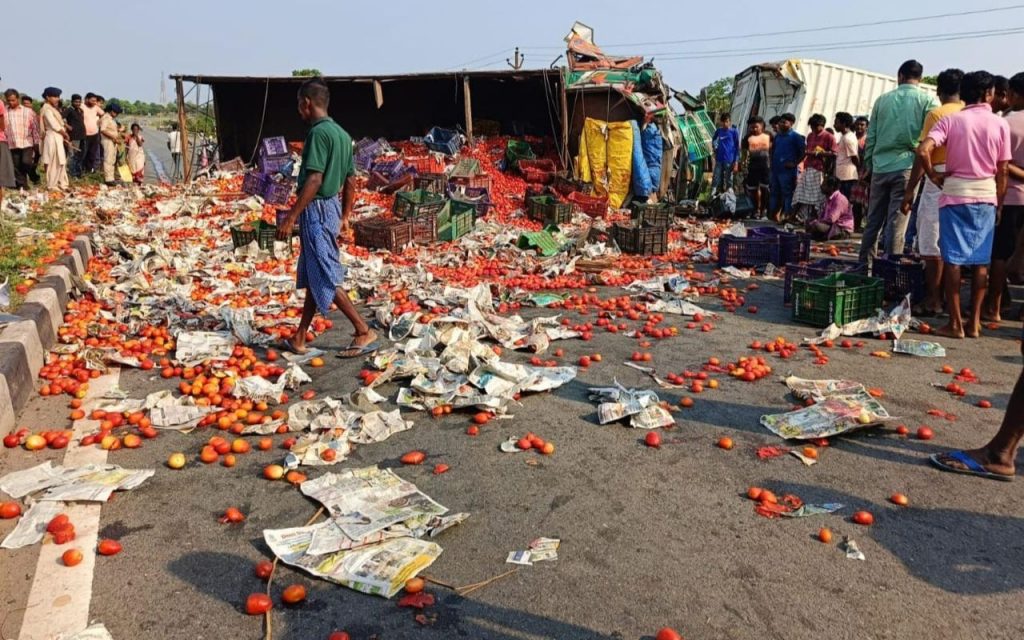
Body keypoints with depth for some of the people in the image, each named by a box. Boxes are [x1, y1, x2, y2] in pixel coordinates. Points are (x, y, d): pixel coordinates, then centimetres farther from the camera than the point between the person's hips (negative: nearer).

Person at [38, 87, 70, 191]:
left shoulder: (52, 109, 16)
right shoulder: (47, 109, -12)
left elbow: (59, 124, 12)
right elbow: (55, 126, -16)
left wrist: (64, 135, 0)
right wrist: (66, 135, -3)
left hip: (58, 137, 9)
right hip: (53, 137, -9)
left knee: (61, 162, 12)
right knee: (53, 163, -5)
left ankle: (61, 184, 18)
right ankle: (52, 186, 1)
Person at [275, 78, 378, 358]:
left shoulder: (318, 132, -15)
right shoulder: (341, 134, 12)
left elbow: (314, 180, -24)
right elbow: (351, 181, 14)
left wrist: (290, 218, -22)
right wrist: (344, 218, 21)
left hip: (317, 210, -10)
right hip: (332, 208, 10)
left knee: (325, 278, -4)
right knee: (312, 276, 13)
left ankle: (365, 333, -1)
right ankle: (299, 340, 22)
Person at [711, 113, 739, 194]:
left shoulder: (734, 132, -2)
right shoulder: (718, 130, 7)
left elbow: (737, 147, -2)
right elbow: (713, 139, 28)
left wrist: (736, 162, -7)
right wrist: (715, 147, 9)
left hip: (729, 161, -3)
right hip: (719, 160, 3)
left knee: (728, 182, 3)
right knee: (716, 181, 0)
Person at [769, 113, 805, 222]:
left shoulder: (795, 137, -5)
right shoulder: (777, 136, 14)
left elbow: (804, 151, -8)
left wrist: (795, 163, -13)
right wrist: (772, 162, 12)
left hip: (788, 170, -7)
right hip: (775, 169, 7)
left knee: (787, 193, -4)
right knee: (775, 192, 12)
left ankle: (788, 215, 0)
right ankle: (774, 213, 20)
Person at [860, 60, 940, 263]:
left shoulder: (883, 100, 9)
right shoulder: (928, 100, 1)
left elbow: (871, 137, 9)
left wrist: (869, 165, 16)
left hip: (880, 167, 3)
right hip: (907, 166, -3)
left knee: (873, 220, 10)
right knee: (897, 222, -3)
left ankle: (865, 263, 14)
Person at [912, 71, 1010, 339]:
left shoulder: (951, 120, -3)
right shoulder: (1000, 124, 0)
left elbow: (923, 150, -18)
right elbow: (1002, 170, 2)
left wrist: (933, 175, -1)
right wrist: (999, 202, 13)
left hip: (955, 192, -1)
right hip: (986, 194, 1)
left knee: (953, 259, 2)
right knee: (981, 261, 7)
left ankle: (955, 324, 2)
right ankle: (975, 322, 10)